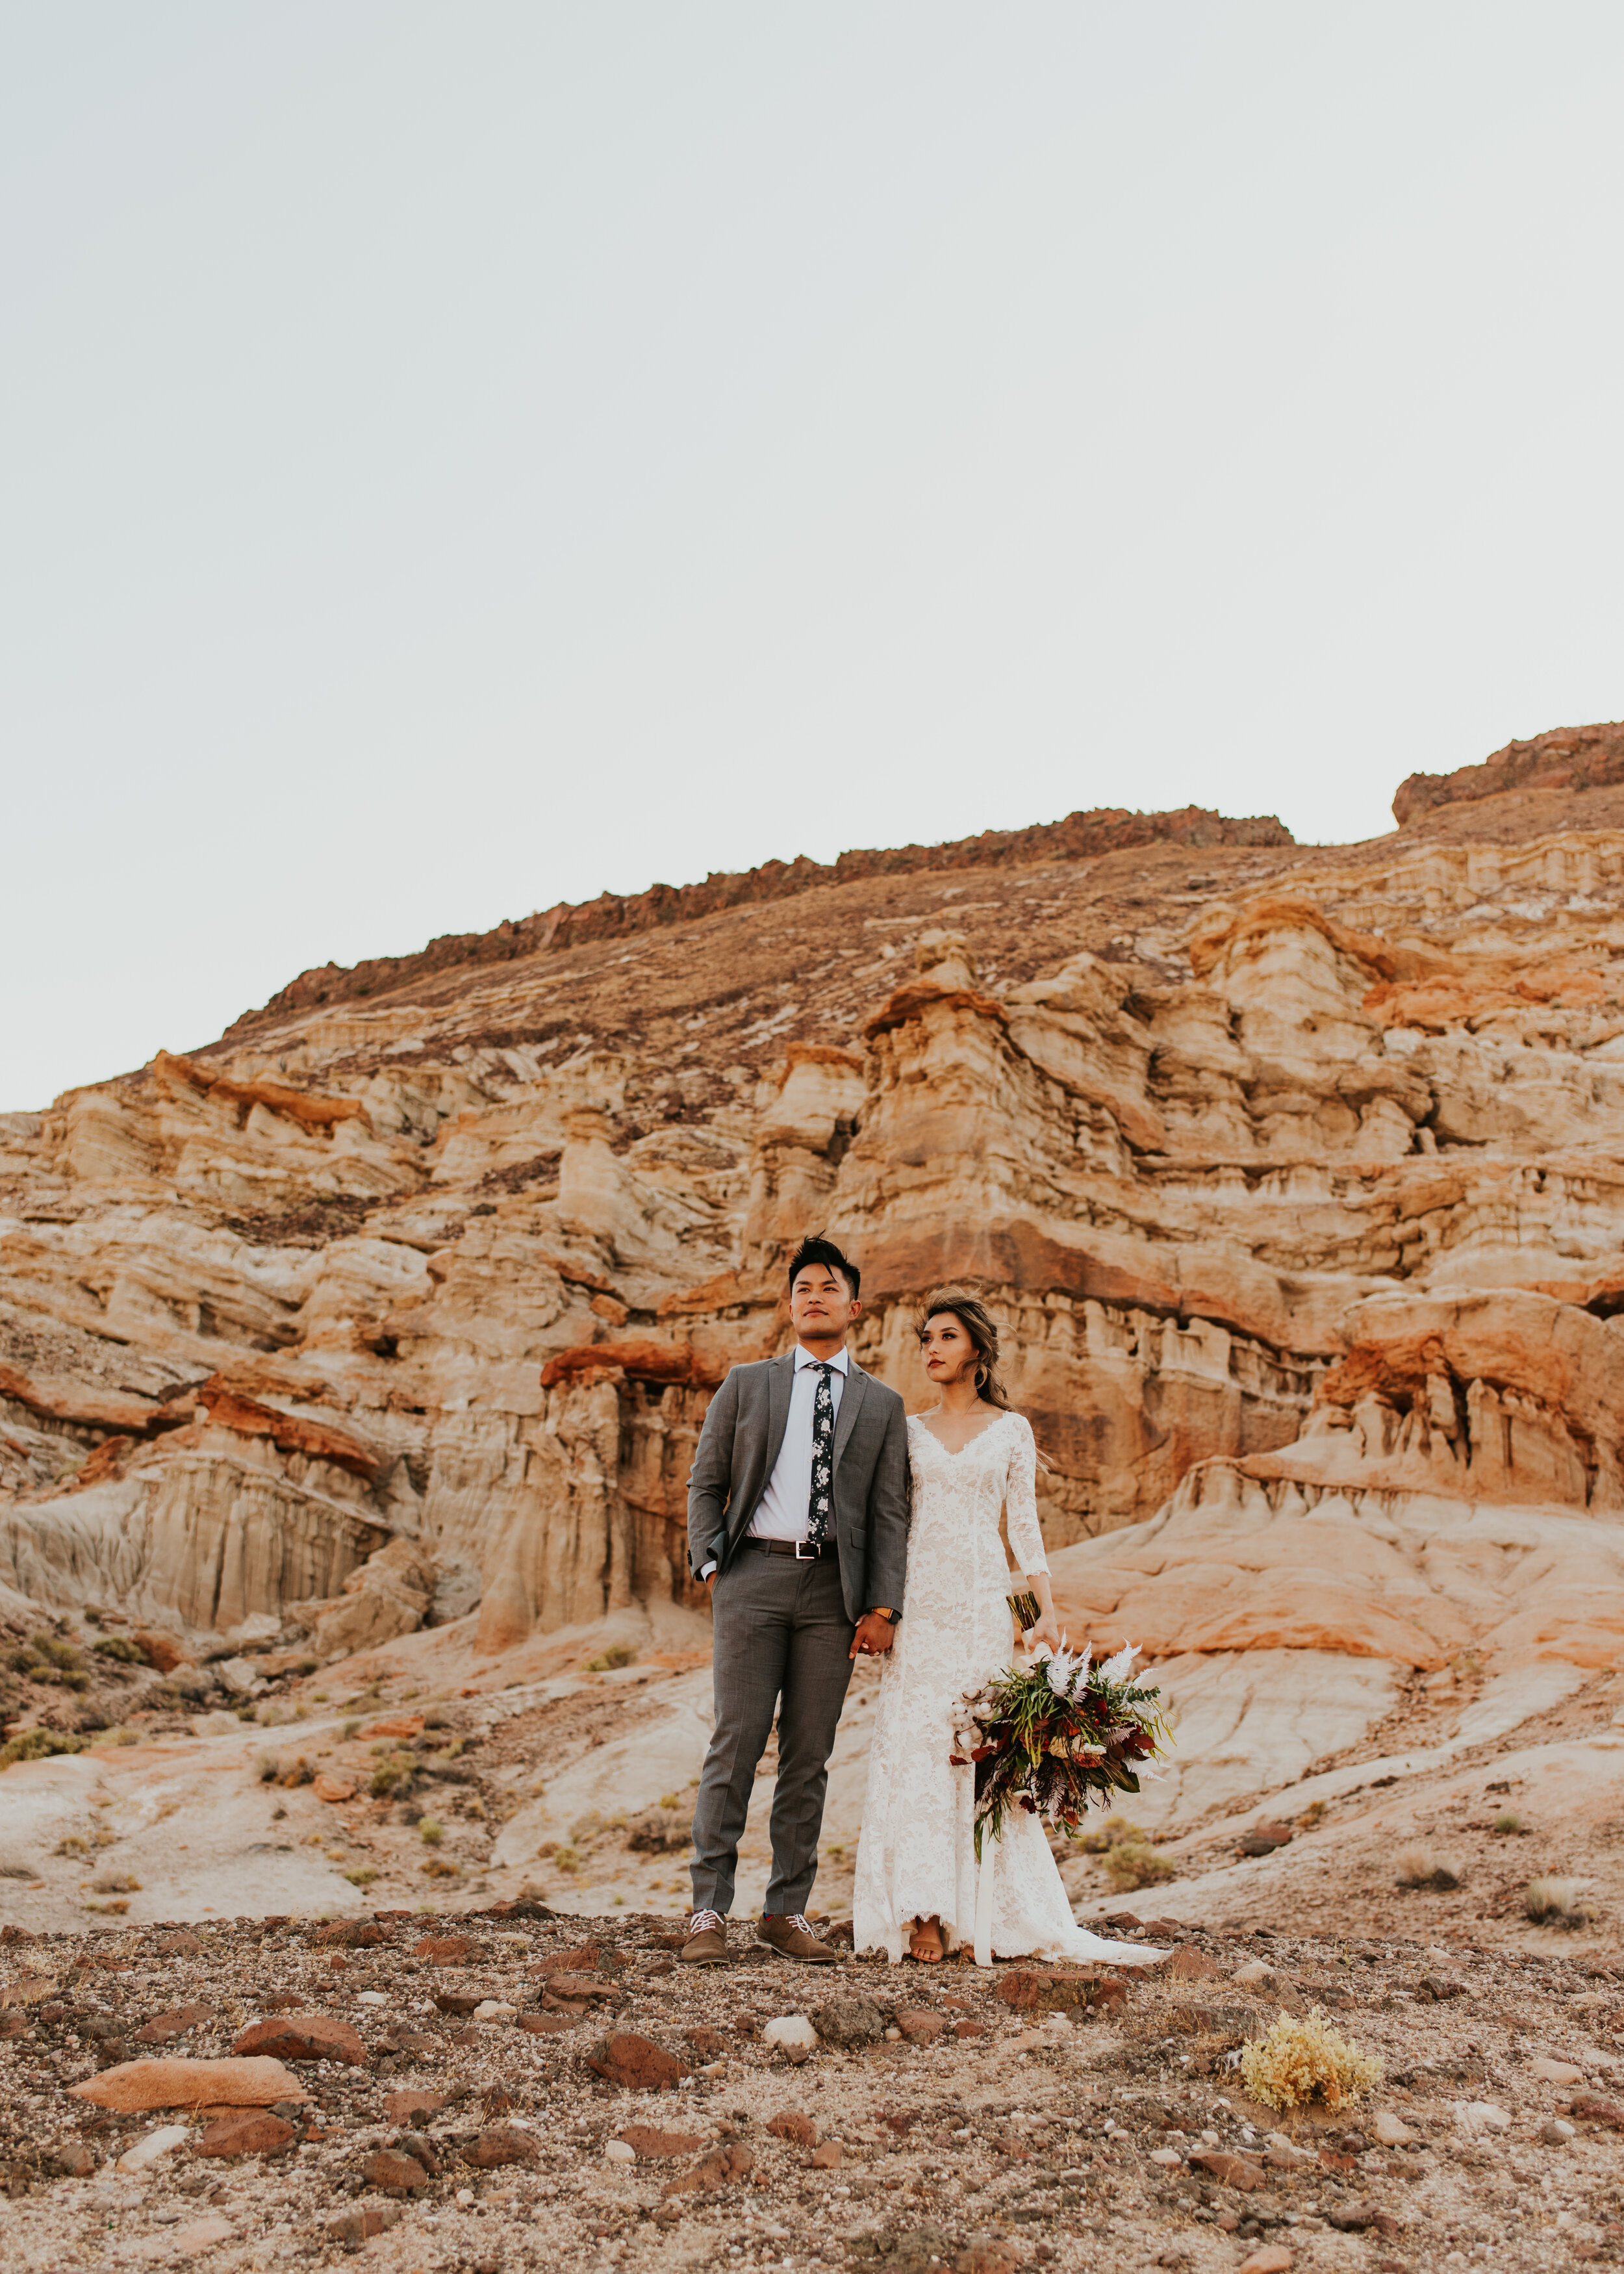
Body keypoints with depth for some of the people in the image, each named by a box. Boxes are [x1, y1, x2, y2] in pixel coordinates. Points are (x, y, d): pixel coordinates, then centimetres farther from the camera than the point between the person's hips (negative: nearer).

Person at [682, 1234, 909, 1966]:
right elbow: (705, 1484, 10)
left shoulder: (882, 1404, 12)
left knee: (810, 1755, 5)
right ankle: (709, 1911, 3)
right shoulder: (745, 1385, 10)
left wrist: (883, 1606, -2)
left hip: (833, 1589, 2)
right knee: (737, 1742, -4)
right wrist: (710, 1565, -3)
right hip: (754, 1575, -1)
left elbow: (889, 1513, 7)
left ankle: (787, 1911, 15)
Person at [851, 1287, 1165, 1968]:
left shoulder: (1011, 1429, 7)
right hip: (917, 1602, 1)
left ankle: (1001, 1911, 7)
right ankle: (924, 1912, 0)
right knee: (914, 1745, -4)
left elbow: (1024, 1525, 6)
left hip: (982, 1603, -1)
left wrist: (1047, 1609, -3)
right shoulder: (908, 1430, 11)